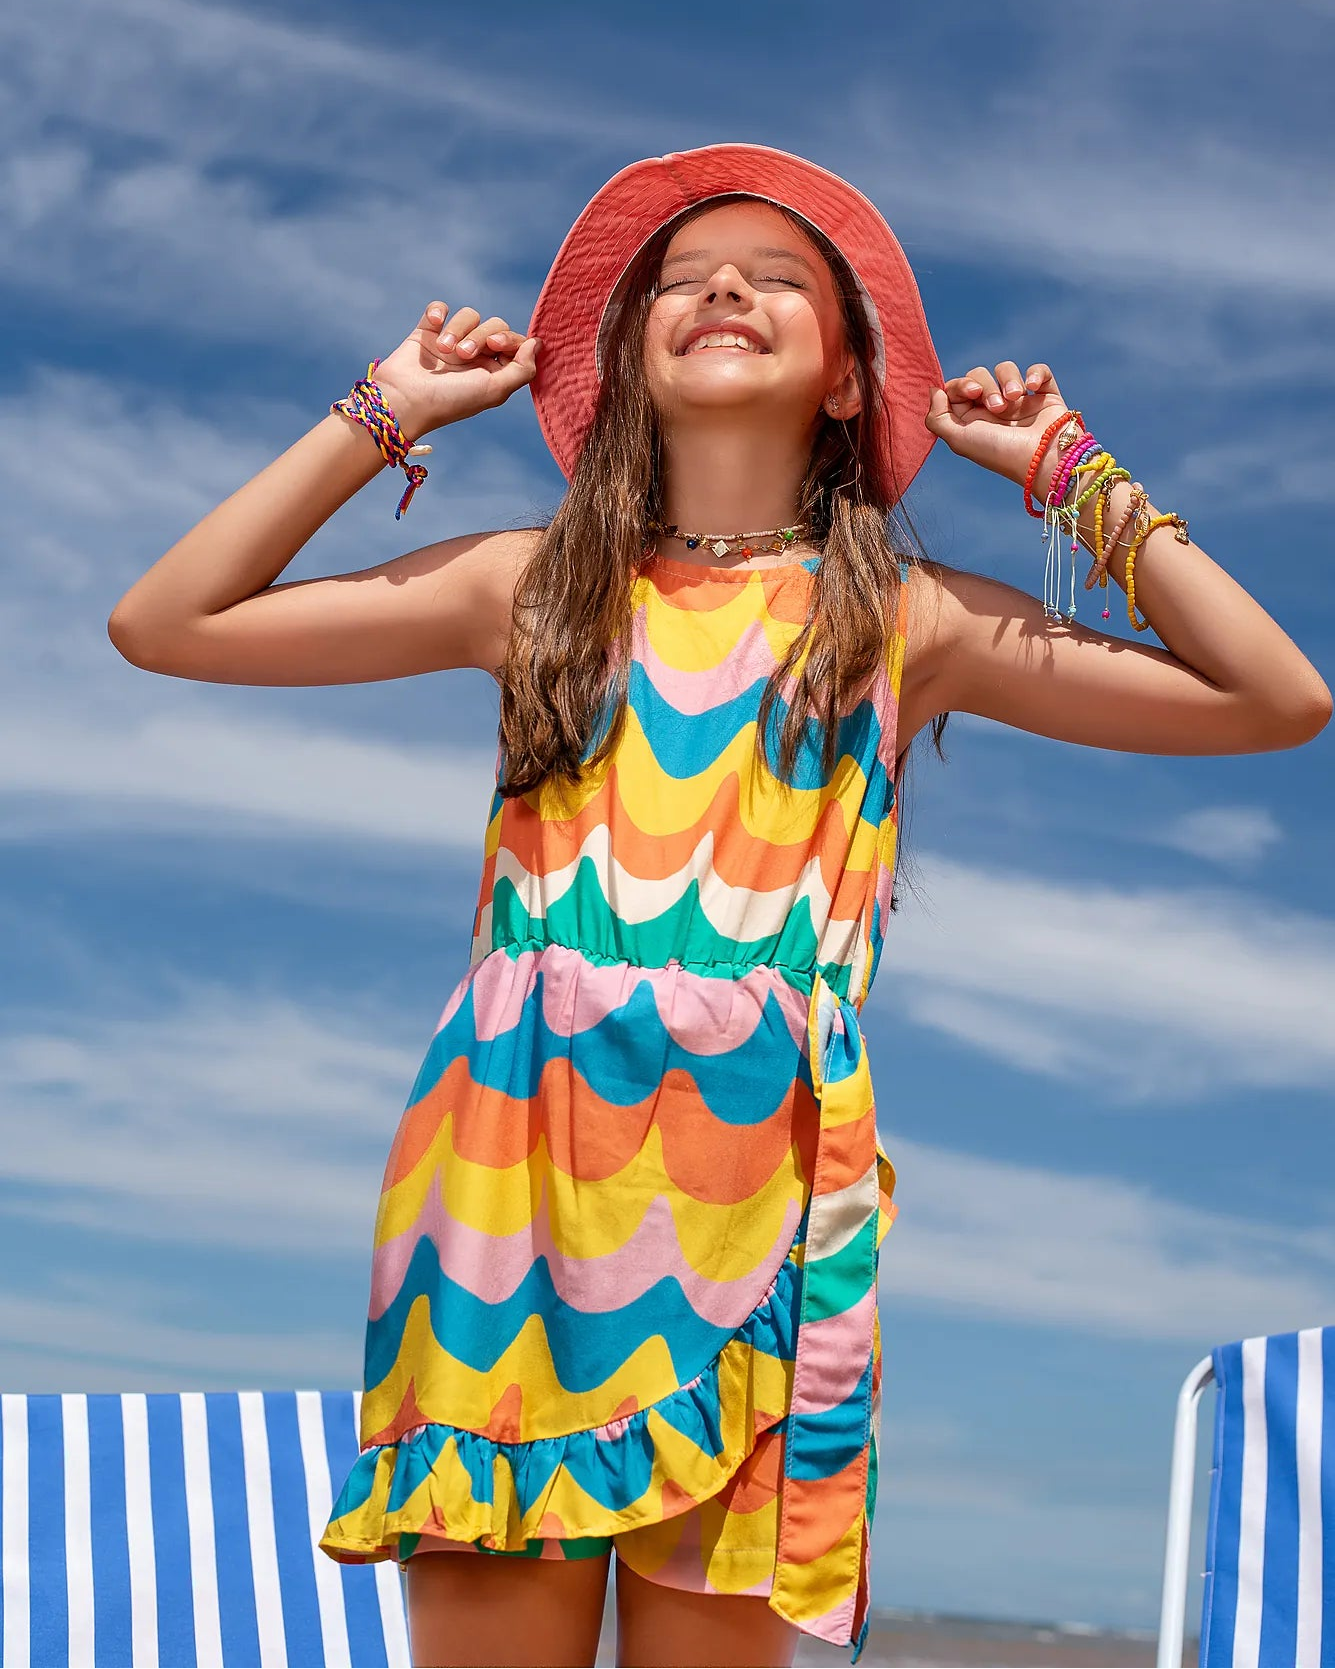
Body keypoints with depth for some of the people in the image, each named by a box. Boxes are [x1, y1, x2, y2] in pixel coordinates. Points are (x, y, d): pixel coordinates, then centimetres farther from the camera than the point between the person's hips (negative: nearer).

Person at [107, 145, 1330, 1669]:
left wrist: (1067, 473, 10)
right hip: (512, 1170, 1)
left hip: (751, 1192, 0)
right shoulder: (530, 586, 12)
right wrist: (384, 414, 12)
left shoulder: (911, 623, 9)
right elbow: (164, 625, 10)